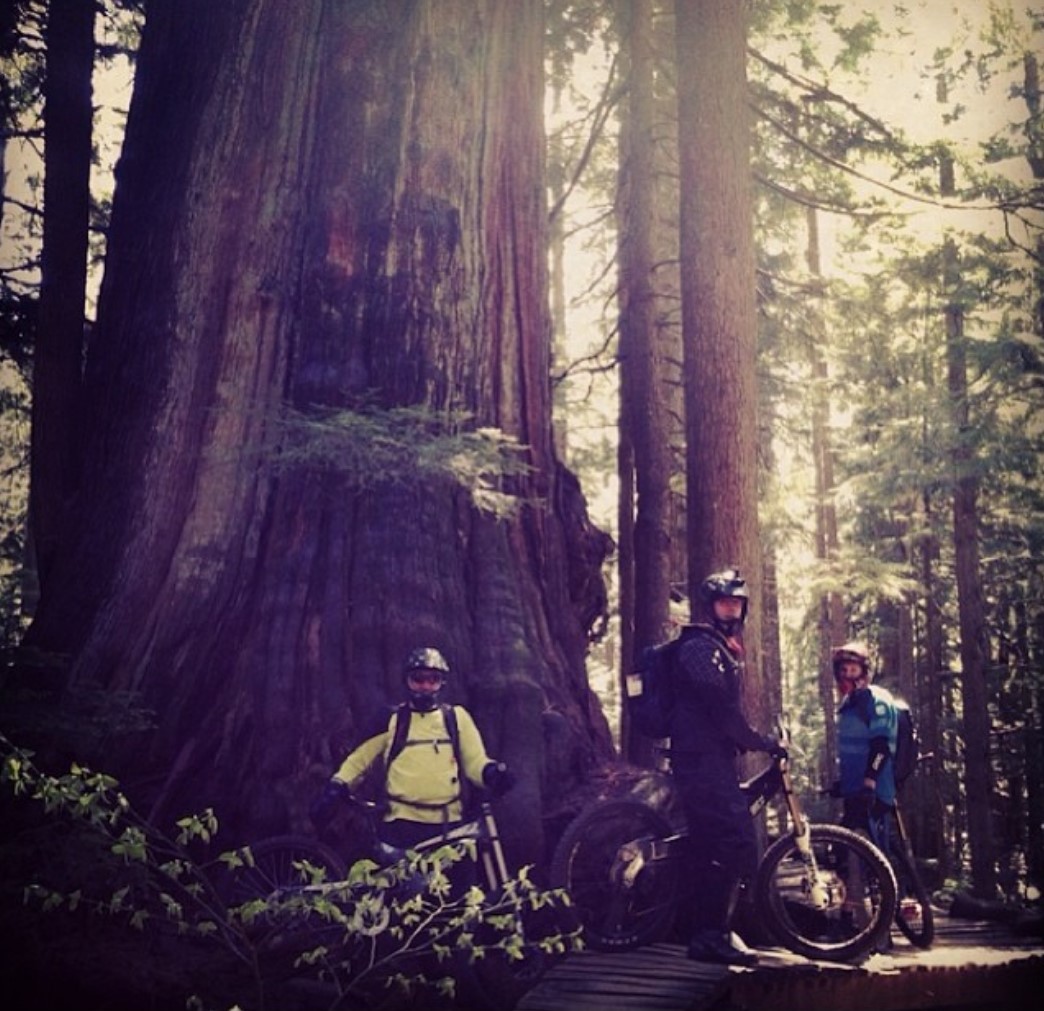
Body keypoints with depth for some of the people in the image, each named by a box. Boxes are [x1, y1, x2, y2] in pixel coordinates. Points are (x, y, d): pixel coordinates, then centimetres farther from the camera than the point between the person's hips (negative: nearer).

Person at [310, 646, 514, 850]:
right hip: (402, 824, -1)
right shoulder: (392, 720, 9)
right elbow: (360, 759, 13)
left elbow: (474, 761, 7)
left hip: (447, 825, 1)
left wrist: (492, 772, -15)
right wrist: (336, 787, -2)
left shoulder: (457, 717, 12)